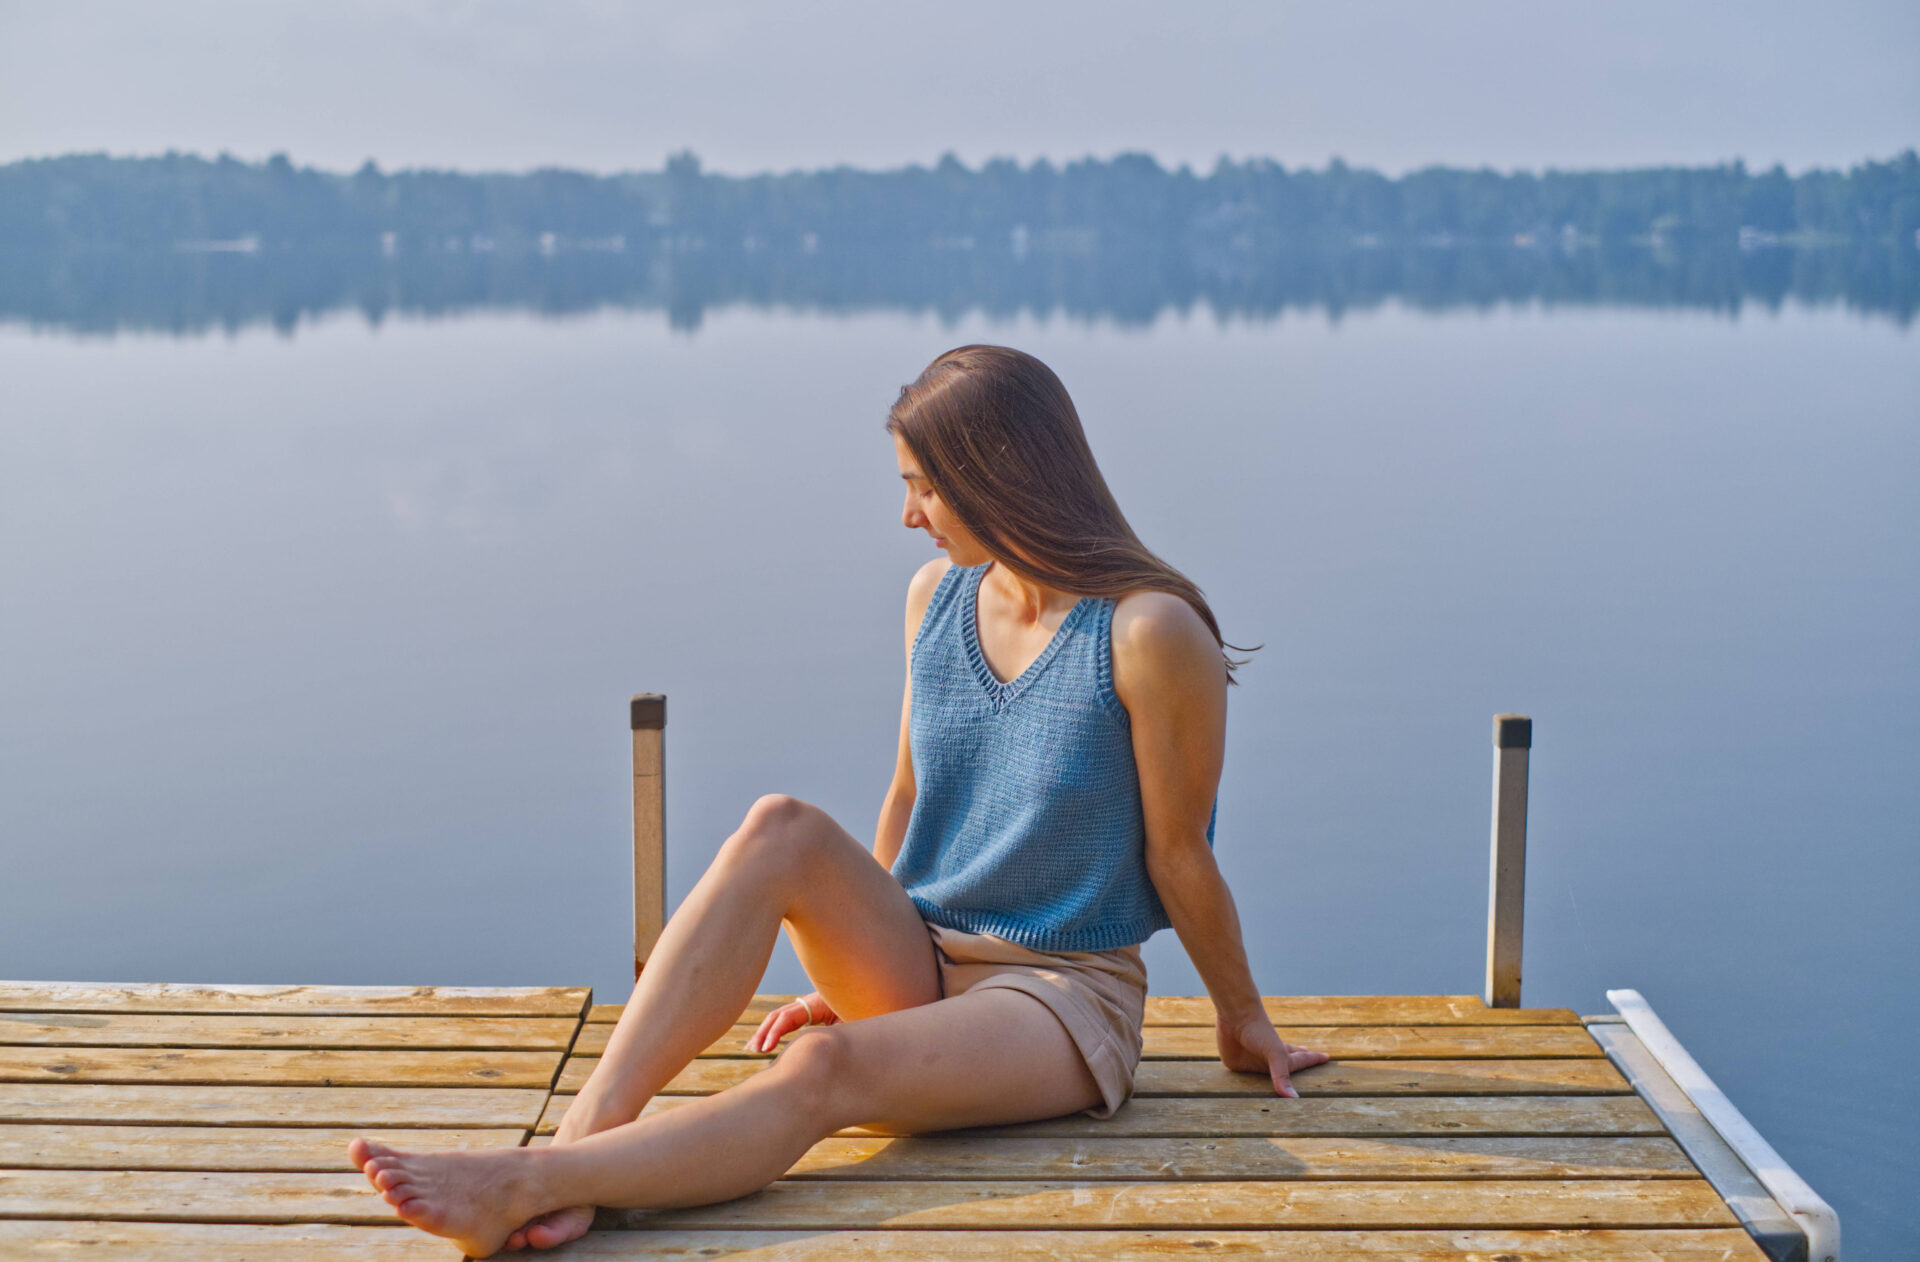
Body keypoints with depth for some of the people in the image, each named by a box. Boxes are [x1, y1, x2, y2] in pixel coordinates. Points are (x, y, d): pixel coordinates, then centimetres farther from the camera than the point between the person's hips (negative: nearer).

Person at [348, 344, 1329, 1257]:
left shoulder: (1149, 632, -16)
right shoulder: (937, 595, 5)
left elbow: (1178, 854, -7)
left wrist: (1242, 1019, 5)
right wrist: (854, 963, 20)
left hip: (1065, 998, -5)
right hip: (917, 967, 6)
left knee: (826, 1070, -35)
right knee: (780, 830, -26)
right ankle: (586, 1130, -36)